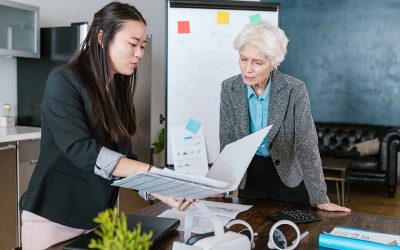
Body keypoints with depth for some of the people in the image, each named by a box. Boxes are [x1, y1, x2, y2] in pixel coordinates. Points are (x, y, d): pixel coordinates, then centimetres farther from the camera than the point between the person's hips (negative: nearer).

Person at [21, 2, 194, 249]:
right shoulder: (64, 80, -13)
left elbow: (124, 157, 5)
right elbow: (81, 150, -24)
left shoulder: (118, 89, 6)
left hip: (100, 217, 6)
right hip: (54, 217, -6)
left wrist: (160, 191, -9)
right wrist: (154, 172, -29)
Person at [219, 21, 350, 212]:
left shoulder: (295, 90, -19)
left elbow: (307, 146, -16)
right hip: (248, 178, 2)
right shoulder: (229, 88, -11)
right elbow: (227, 143, -7)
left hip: (290, 178, -2)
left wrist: (320, 199, -17)